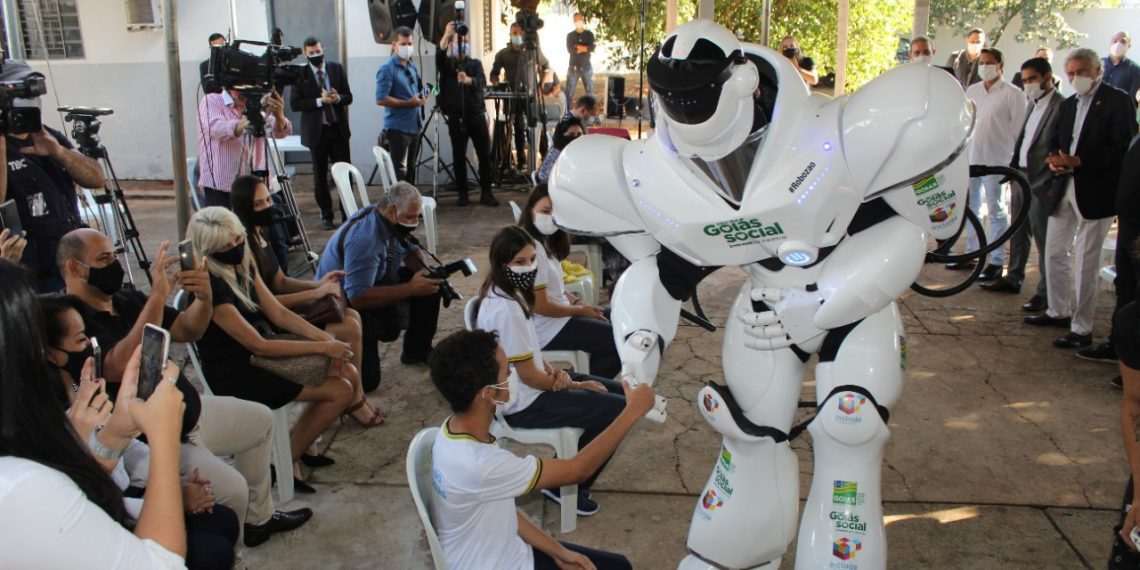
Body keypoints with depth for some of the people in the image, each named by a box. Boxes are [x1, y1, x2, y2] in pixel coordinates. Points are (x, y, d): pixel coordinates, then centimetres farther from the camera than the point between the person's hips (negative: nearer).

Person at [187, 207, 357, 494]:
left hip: (258, 357, 8)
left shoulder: (243, 265, 1)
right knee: (340, 392, -13)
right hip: (235, 373, -8)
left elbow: (278, 313, 4)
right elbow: (258, 345, -25)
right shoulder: (210, 286, -25)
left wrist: (324, 337, -10)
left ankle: (296, 446, 12)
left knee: (347, 372, 1)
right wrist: (322, 348, -22)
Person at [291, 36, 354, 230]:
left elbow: (348, 97, 6)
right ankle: (326, 215, 17)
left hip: (338, 128, 2)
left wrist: (338, 98, -16)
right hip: (316, 130, -2)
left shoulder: (337, 69, 5)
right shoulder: (300, 74, -3)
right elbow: (294, 103, -8)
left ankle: (347, 212, 13)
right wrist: (320, 101, -18)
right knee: (320, 175, 6)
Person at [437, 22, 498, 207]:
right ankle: (462, 194, 11)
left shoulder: (475, 63, 10)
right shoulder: (447, 64, 8)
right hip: (456, 116, -1)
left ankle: (486, 193, 7)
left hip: (476, 114, 1)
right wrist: (447, 35, -29)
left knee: (484, 154, -1)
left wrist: (468, 80, -32)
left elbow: (482, 82, -9)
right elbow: (439, 57, -17)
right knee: (459, 155, 2)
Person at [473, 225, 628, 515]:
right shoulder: (505, 310, -27)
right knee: (619, 409, -12)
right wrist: (577, 385, -8)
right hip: (522, 403, -10)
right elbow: (529, 376, -22)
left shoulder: (508, 294, 3)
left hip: (529, 387, 10)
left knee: (617, 391, 12)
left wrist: (554, 371, -5)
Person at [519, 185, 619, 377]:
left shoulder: (546, 241, 8)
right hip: (545, 328, -10)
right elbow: (540, 306, -25)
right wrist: (580, 310, -12)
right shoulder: (531, 248, -24)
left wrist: (578, 303, 0)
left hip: (558, 313, 10)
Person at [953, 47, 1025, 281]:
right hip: (970, 158, 6)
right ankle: (972, 254, 27)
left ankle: (997, 262, 6)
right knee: (968, 208, 14)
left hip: (996, 161, -6)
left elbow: (1018, 129, -8)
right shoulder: (971, 91, 11)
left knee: (996, 211, 1)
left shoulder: (1013, 94, -7)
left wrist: (1014, 160, -11)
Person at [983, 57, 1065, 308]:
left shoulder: (1062, 107, -15)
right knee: (1018, 233, 19)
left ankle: (1045, 293, 11)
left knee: (1043, 240, 1)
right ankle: (1012, 279, 33)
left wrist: (1052, 188, -19)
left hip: (1042, 184, -8)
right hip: (1021, 176, 8)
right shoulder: (1033, 104, 12)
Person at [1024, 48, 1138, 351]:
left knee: (1085, 261, -3)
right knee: (1054, 252, 15)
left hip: (1095, 191, -7)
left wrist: (1078, 162, -22)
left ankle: (1082, 328, 5)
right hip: (1064, 187, 7)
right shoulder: (1068, 105, 14)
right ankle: (1059, 311, 31)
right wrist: (1055, 160, -7)